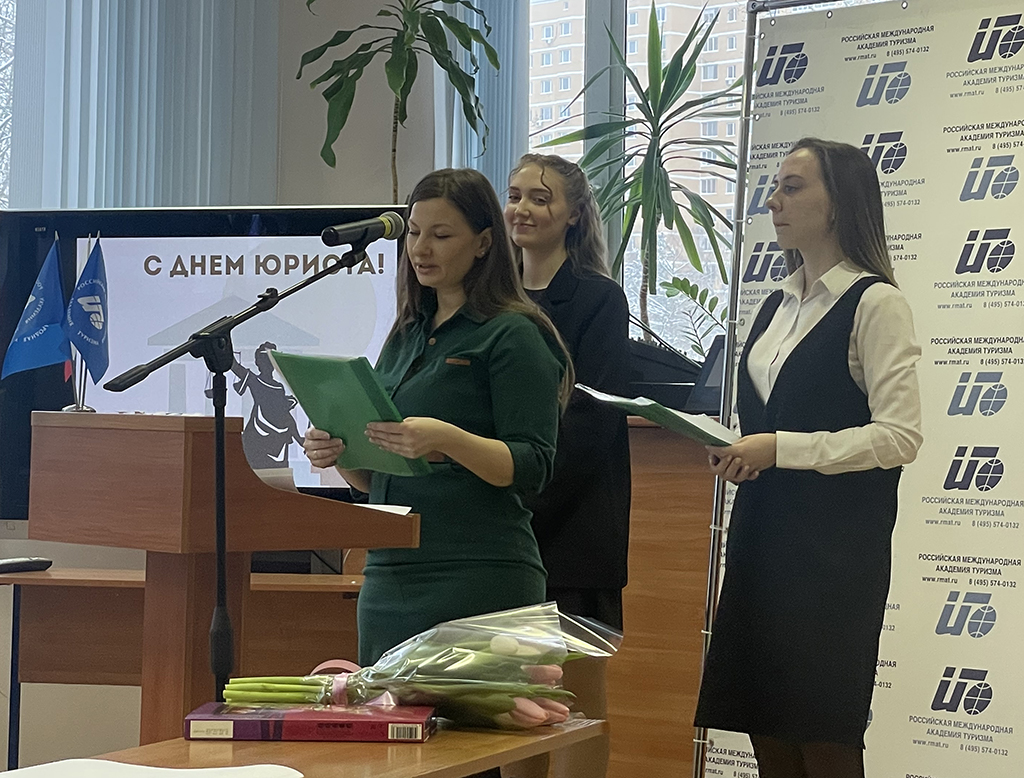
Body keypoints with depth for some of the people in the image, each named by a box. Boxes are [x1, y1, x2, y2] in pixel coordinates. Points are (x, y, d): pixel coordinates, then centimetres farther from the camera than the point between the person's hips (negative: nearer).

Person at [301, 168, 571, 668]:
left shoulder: (514, 336, -4)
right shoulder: (406, 336, 17)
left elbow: (532, 468, -12)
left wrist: (446, 440, -26)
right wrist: (339, 453, -1)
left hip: (477, 582, -7)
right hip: (389, 579, 7)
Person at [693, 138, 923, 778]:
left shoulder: (876, 303, -7)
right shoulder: (778, 306, 16)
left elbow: (900, 437, -16)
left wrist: (781, 448, -18)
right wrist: (736, 448, 6)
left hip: (833, 550, -7)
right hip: (763, 538, 7)